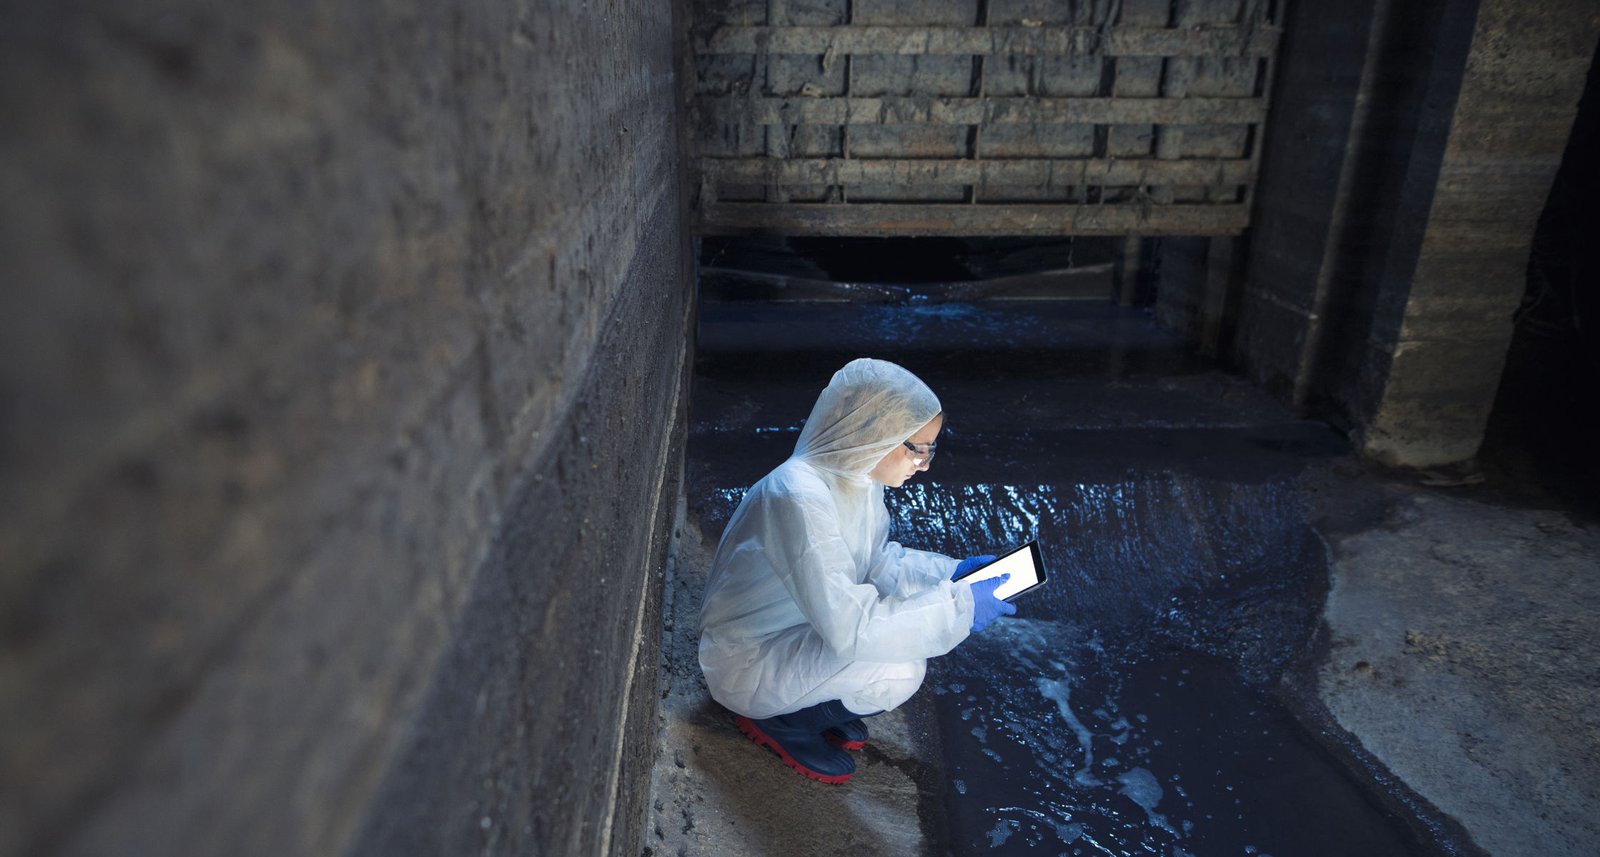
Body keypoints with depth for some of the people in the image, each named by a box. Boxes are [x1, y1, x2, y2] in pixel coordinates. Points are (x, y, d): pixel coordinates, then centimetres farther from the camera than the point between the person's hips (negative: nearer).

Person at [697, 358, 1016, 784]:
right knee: (898, 670, -27)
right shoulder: (800, 496, -34)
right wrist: (960, 606, -29)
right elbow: (848, 628, -36)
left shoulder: (856, 476, -7)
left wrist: (953, 571, -6)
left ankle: (818, 703, 10)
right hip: (746, 664, -9)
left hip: (803, 628, 9)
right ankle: (776, 718, -2)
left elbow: (878, 559, 8)